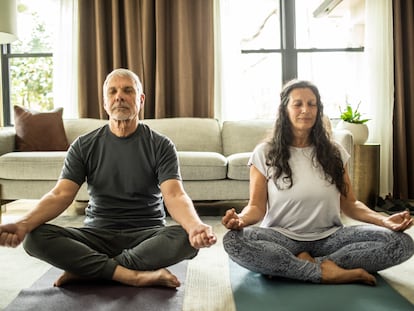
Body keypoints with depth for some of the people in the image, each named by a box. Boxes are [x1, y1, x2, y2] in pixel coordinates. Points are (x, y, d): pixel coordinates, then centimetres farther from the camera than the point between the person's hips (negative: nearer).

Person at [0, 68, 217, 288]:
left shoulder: (160, 145, -1)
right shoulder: (83, 146, 4)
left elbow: (175, 196, -15)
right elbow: (60, 195, -6)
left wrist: (196, 226, -38)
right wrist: (23, 224, -27)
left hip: (148, 235, -1)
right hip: (97, 234, 1)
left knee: (187, 239, -32)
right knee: (34, 237, -23)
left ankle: (85, 269, -21)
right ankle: (136, 276, -28)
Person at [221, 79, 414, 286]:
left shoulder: (334, 152, 8)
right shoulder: (264, 153, 1)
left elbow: (349, 204, 9)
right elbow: (257, 206, -2)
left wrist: (385, 220, -10)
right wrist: (241, 219, -26)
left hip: (329, 238, 3)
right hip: (282, 238, -3)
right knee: (233, 241, -34)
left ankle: (289, 266, -21)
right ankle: (325, 272, -25)